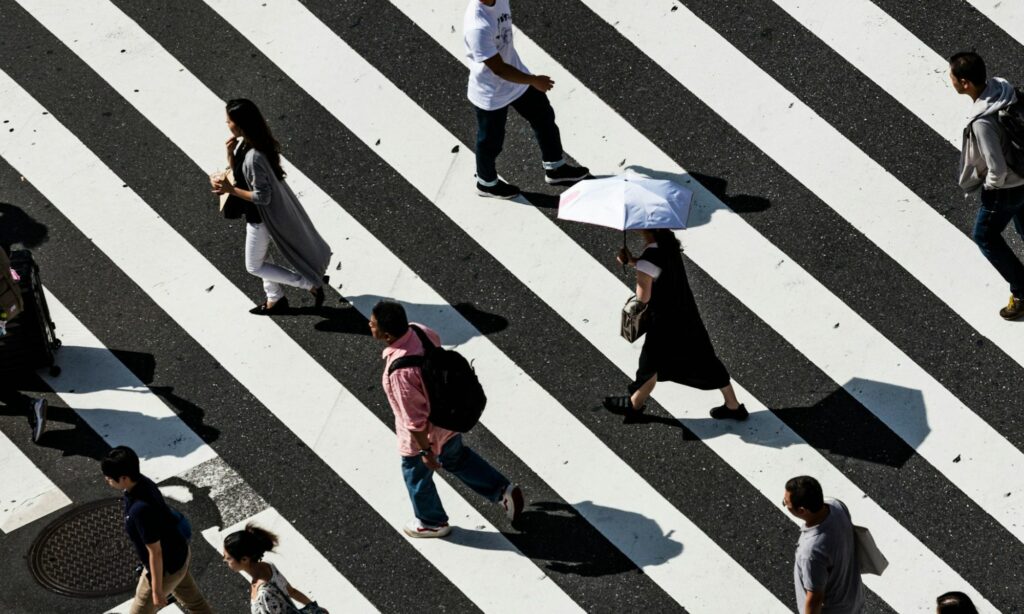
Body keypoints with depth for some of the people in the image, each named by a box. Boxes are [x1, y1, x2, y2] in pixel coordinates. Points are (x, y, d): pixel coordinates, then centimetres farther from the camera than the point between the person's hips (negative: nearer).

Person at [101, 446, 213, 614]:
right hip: (179, 554, 8)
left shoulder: (141, 509, -38)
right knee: (193, 600, 28)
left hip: (166, 567, -8)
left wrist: (157, 589, -17)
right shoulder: (142, 482, -11)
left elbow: (155, 553, -28)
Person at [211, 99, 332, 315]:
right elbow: (237, 172, 6)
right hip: (257, 213, 9)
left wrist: (230, 190, -26)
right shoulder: (244, 143, -7)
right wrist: (230, 153, -12)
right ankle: (275, 299, 43)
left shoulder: (254, 157, -36)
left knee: (254, 266, 10)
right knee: (259, 259, 25)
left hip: (262, 216, -9)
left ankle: (311, 283, 14)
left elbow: (262, 197, -30)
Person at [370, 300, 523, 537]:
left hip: (425, 434, -7)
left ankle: (432, 523, 49)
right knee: (457, 457, 34)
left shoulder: (400, 371, -41)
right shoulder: (419, 330, -18)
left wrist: (425, 451, -16)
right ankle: (503, 490, 42)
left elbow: (415, 419, -30)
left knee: (416, 476, 24)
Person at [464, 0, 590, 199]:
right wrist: (534, 81, -20)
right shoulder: (477, 26, -39)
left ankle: (555, 169, 43)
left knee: (544, 117, 21)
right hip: (490, 94, -8)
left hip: (517, 80, 8)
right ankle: (487, 183, 45)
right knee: (491, 141, 17)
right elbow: (498, 68, -31)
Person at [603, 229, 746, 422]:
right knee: (704, 359, 18)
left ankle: (634, 405, 39)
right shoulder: (669, 240, -5)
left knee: (651, 364, 16)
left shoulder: (649, 258, -29)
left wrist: (632, 262, -10)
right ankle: (733, 406, 28)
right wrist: (633, 260, -3)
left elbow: (643, 297, -21)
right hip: (686, 314, 7)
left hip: (664, 321, -7)